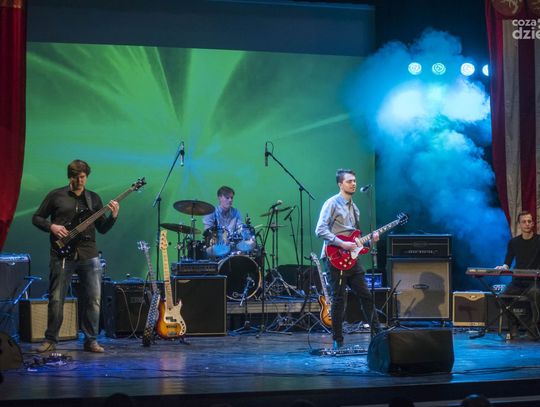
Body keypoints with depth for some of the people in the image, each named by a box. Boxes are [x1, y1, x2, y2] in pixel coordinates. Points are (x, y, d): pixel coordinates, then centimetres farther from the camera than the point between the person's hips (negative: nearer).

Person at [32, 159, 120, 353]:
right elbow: (36, 218, 8)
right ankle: (50, 340, 10)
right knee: (56, 299, -1)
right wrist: (51, 226, -10)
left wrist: (113, 216, -6)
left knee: (93, 299, 0)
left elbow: (102, 228, 12)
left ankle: (91, 340, 10)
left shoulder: (93, 198, 12)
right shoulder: (56, 196, 4)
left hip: (88, 255, 3)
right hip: (62, 255, -2)